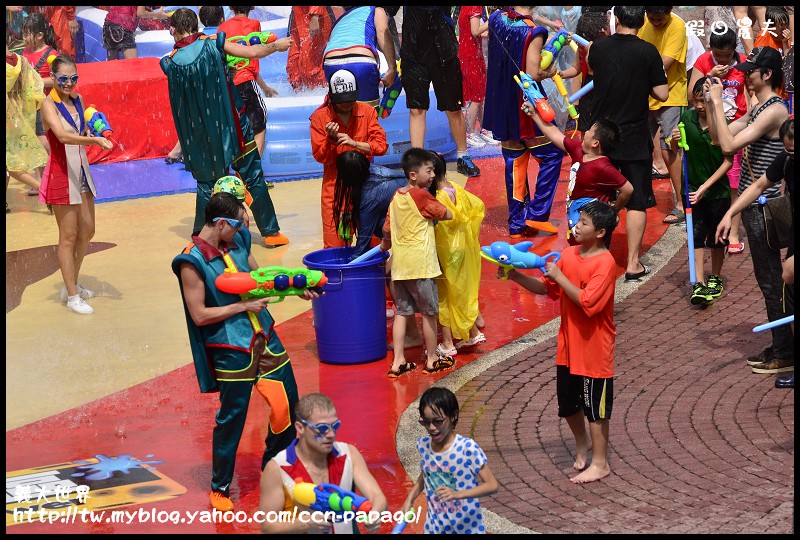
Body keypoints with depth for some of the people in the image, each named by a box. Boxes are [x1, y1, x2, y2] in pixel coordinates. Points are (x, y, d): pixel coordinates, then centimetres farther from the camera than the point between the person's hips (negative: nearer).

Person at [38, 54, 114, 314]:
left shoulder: (78, 100, 7)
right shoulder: (49, 104, -15)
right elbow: (62, 135, -31)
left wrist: (91, 134, -4)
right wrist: (95, 139, -41)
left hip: (82, 170, 8)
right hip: (62, 174, -8)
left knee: (87, 231, 14)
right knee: (68, 236, -1)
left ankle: (72, 284, 29)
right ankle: (72, 296, 7)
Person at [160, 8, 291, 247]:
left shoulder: (171, 63, -6)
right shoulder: (214, 44, -8)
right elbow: (254, 53, -6)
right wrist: (277, 45, 12)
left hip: (200, 136, 1)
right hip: (231, 127, -1)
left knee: (206, 185, 13)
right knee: (253, 178, 10)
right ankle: (271, 233, 15)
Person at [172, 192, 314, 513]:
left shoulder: (238, 241, 4)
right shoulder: (193, 262, -16)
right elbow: (199, 315, -17)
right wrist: (244, 306, -16)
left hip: (264, 336, 7)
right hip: (232, 350, -7)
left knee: (288, 403, 11)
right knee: (232, 417, 2)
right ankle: (220, 487, 20)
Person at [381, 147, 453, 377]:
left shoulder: (397, 196, 8)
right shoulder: (421, 196, -13)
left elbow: (387, 229, 15)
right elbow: (447, 215, -6)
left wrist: (385, 245, 35)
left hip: (399, 264, 7)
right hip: (420, 263, -7)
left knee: (402, 311, 10)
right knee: (429, 312, 7)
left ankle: (398, 362, 8)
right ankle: (432, 359, 18)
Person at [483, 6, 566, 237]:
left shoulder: (496, 19, -1)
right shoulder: (533, 33, -21)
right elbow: (532, 75, -24)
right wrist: (549, 72, -2)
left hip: (501, 106, 6)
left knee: (514, 163, 13)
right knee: (551, 155, 12)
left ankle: (517, 224, 17)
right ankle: (537, 214, 7)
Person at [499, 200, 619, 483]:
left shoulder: (605, 263, -20)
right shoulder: (569, 255, 3)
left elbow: (588, 302, -28)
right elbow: (546, 288, 9)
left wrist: (559, 276, -23)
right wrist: (516, 276, -6)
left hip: (594, 349, -7)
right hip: (568, 345, 7)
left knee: (595, 406, 4)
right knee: (568, 402, 19)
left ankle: (600, 463, 16)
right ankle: (582, 442, 43)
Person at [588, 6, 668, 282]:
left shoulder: (598, 47, -3)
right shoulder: (648, 52, -12)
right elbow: (662, 94, -10)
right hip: (634, 137, -3)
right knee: (637, 201, 5)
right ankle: (633, 264, 3)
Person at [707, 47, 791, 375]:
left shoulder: (775, 110, -18)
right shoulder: (758, 108, 12)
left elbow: (729, 145, -24)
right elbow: (718, 138, 14)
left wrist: (717, 101, -18)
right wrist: (710, 101, 3)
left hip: (763, 206, -10)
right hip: (752, 204, 10)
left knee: (771, 279, -3)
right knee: (767, 278, 15)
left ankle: (785, 353, 5)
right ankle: (780, 347, 24)